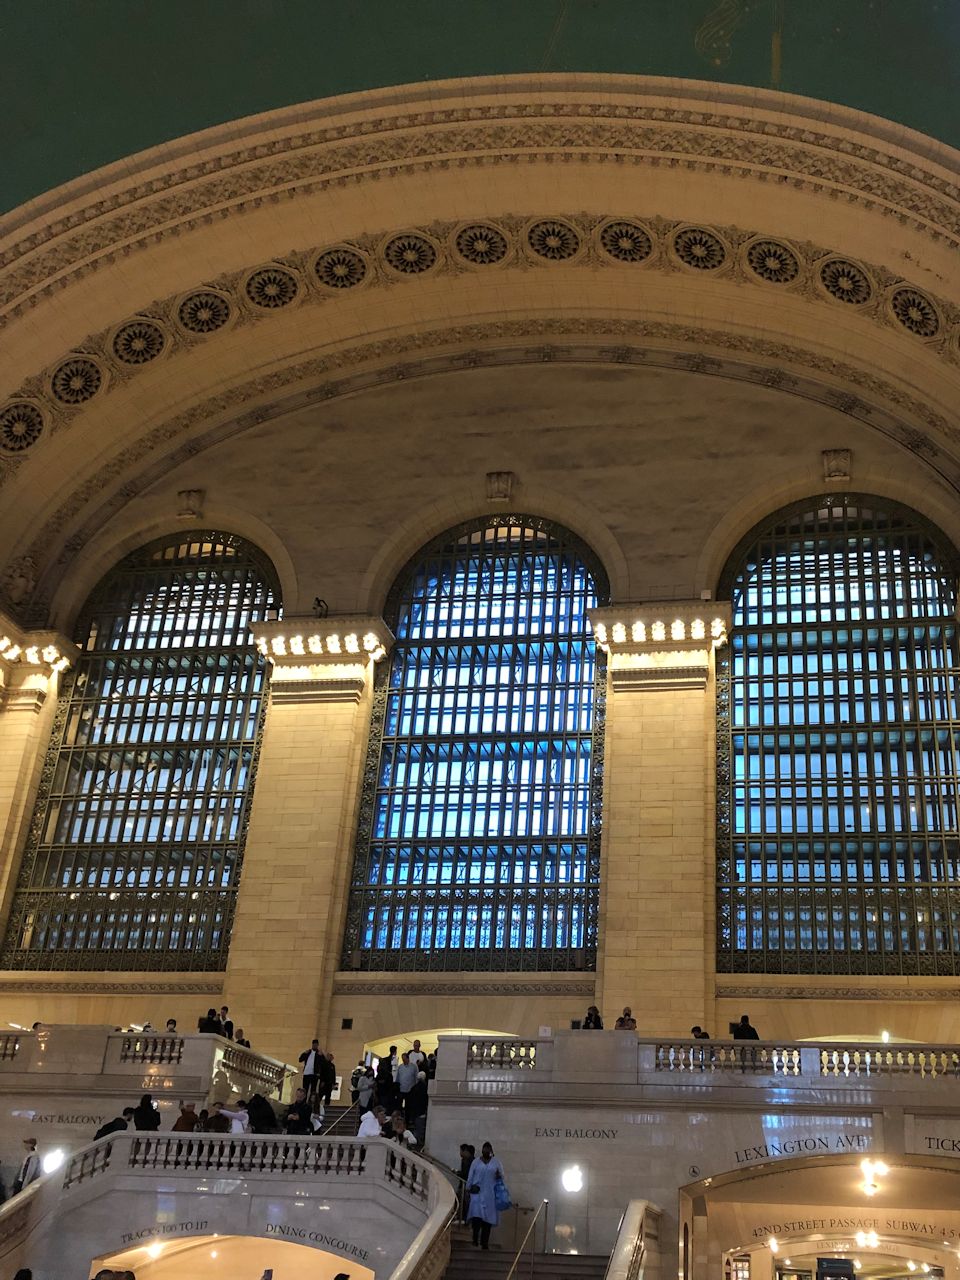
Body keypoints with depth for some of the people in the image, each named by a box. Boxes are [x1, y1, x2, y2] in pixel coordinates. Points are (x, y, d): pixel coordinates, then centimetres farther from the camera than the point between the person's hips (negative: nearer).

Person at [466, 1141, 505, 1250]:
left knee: (487, 1218, 2)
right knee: (476, 1214, -16)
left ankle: (484, 1242, 11)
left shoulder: (496, 1162, 8)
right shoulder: (476, 1162, 7)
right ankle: (475, 1239, -7)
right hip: (477, 1193, -1)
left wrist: (499, 1176, -11)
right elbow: (470, 1177, 9)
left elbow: (501, 1177, 11)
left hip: (490, 1195, 1)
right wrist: (469, 1188, 4)